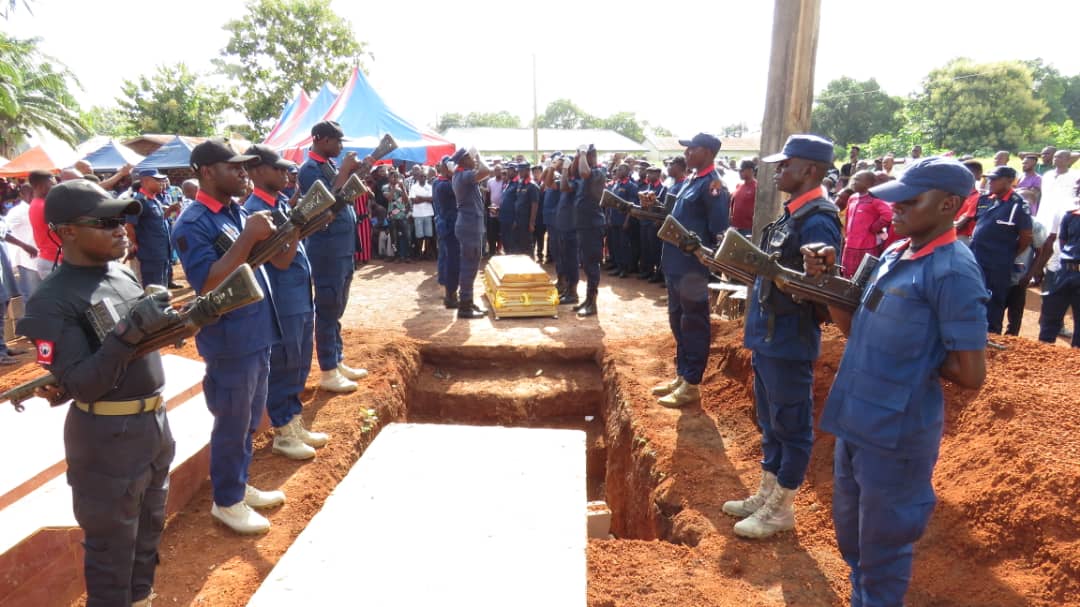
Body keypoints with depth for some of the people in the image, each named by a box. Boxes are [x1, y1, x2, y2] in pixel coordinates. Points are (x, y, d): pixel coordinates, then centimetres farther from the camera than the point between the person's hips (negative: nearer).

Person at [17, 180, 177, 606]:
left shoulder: (122, 273, 4)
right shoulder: (52, 301, -18)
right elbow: (78, 385, -23)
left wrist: (184, 317, -4)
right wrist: (131, 331, -32)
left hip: (156, 421, 8)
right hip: (106, 438, -8)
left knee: (148, 534, 25)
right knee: (112, 548, 12)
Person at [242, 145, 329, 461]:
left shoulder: (282, 202, 9)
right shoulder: (256, 210, -18)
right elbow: (282, 260, -22)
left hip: (302, 297, 9)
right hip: (281, 303, -9)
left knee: (299, 365, 17)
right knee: (281, 368, 4)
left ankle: (295, 425, 31)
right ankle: (283, 434, 19)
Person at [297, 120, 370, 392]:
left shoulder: (330, 164, 13)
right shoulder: (310, 169, -13)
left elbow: (349, 195, 19)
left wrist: (360, 171, 5)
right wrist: (346, 171, -18)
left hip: (343, 247, 9)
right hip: (327, 249, -9)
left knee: (337, 309, 16)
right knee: (328, 310, -2)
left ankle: (338, 362, 27)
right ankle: (328, 373, 6)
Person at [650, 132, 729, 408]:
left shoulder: (712, 184, -15)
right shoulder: (694, 181, 15)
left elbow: (718, 230, -20)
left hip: (692, 268, -10)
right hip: (676, 265, 10)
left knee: (693, 326, 1)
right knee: (678, 323, 17)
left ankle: (691, 385, 12)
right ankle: (681, 377, 30)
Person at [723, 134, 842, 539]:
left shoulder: (818, 220, -18)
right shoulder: (792, 213, 12)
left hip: (789, 341, -10)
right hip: (767, 336, 10)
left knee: (791, 425, 5)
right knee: (769, 421, 18)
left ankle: (782, 508, 19)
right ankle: (766, 494, 33)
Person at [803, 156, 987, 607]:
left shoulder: (953, 271, -20)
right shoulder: (893, 254, 6)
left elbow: (971, 374, -21)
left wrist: (920, 359, -6)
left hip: (897, 434, -8)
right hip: (856, 421, 9)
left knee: (883, 544, 11)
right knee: (850, 532, 25)